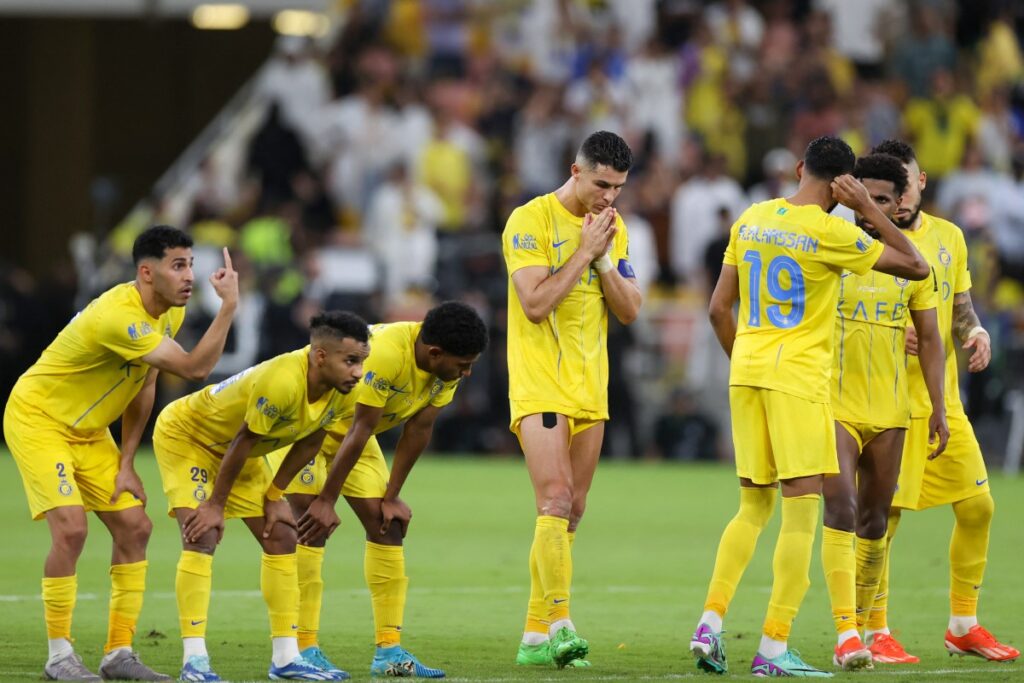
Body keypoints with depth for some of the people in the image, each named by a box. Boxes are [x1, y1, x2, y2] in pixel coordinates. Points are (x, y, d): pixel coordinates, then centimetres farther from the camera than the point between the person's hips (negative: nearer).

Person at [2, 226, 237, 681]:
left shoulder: (169, 312, -3)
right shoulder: (119, 317, -33)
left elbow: (144, 387, 7)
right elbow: (194, 368, -36)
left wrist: (126, 464, 2)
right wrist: (229, 305, -33)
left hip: (87, 430, 9)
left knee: (134, 527, 1)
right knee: (71, 527, -22)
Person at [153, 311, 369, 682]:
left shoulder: (340, 389, -16)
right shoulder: (281, 382, -40)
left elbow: (308, 443, 1)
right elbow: (242, 442, -29)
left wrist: (276, 495, 1)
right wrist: (216, 505, -19)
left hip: (235, 451, 9)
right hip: (184, 435, -9)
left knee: (281, 537, 4)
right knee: (202, 537, -21)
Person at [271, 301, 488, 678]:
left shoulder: (447, 367, -14)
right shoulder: (385, 354, -38)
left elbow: (418, 429, -6)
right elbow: (359, 431, -32)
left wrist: (392, 498, -5)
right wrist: (326, 502, -25)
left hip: (347, 430, 8)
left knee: (388, 524, 0)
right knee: (313, 526, -18)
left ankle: (389, 650, 2)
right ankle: (305, 649, -16)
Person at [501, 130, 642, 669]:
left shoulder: (612, 228, 11)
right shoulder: (530, 220, -9)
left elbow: (630, 310, 7)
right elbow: (535, 304, -18)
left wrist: (604, 259, -7)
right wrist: (585, 251, -16)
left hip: (590, 387, 7)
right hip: (540, 385, -7)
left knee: (569, 512, 6)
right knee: (555, 501, -18)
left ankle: (535, 636, 11)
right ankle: (560, 625, -24)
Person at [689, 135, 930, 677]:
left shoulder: (750, 220, 8)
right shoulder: (829, 233, -10)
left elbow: (718, 309, 11)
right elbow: (915, 267, -4)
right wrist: (868, 210, -2)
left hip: (745, 372, 6)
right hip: (798, 378, -6)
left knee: (752, 507, 16)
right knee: (801, 512, -1)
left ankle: (710, 623, 4)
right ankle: (773, 648, -6)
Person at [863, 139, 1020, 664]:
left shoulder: (948, 237, 12)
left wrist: (975, 332, -4)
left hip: (944, 400, 6)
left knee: (978, 507, 7)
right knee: (883, 516, -9)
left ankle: (963, 625, 20)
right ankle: (874, 633, 2)